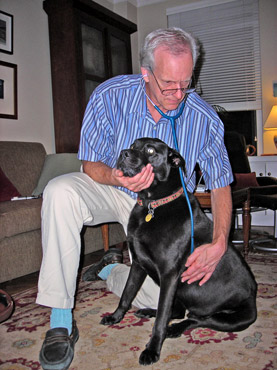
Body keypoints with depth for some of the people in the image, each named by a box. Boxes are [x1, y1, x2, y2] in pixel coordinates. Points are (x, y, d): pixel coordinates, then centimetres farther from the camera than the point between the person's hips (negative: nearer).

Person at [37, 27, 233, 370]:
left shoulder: (204, 119, -19)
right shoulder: (109, 96, -20)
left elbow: (220, 184, -11)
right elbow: (90, 164, -13)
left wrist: (219, 244, -26)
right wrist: (115, 177, -38)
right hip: (111, 189, 0)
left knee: (160, 296, -16)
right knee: (60, 191, -33)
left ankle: (111, 270, 20)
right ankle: (60, 321, -25)